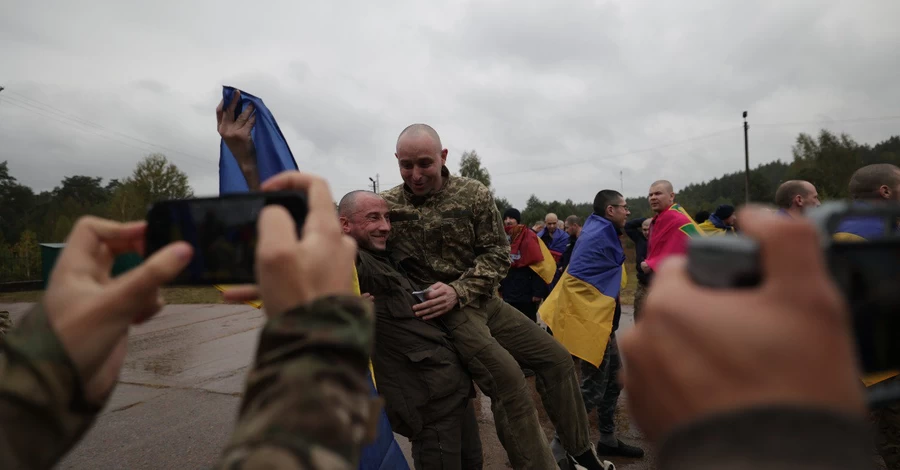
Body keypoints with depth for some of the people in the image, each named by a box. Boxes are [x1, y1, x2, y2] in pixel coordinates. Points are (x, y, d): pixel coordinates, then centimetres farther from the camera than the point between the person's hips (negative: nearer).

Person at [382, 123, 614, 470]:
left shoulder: (474, 194, -4)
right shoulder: (385, 206, -7)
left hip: (484, 301, 5)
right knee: (507, 377, -23)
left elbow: (498, 254, -4)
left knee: (556, 357, 5)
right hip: (439, 310, -4)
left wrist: (459, 291, -19)